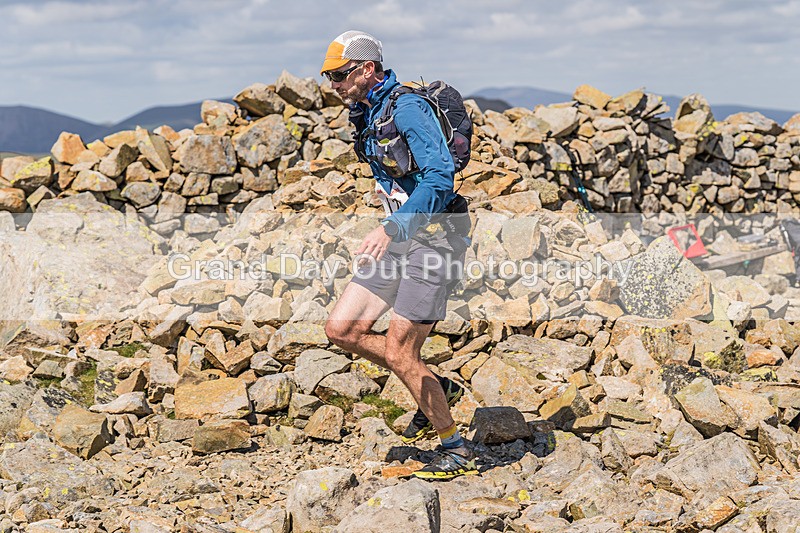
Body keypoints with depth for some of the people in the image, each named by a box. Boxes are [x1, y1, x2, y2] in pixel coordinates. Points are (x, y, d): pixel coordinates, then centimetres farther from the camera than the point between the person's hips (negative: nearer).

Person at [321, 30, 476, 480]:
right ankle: (437, 389, 17)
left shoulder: (407, 109, -16)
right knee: (341, 328, 2)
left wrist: (391, 229, -34)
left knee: (397, 351, -8)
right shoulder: (365, 117, 13)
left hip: (435, 236, -9)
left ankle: (458, 450, 8)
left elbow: (440, 177, -27)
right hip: (402, 237, 9)